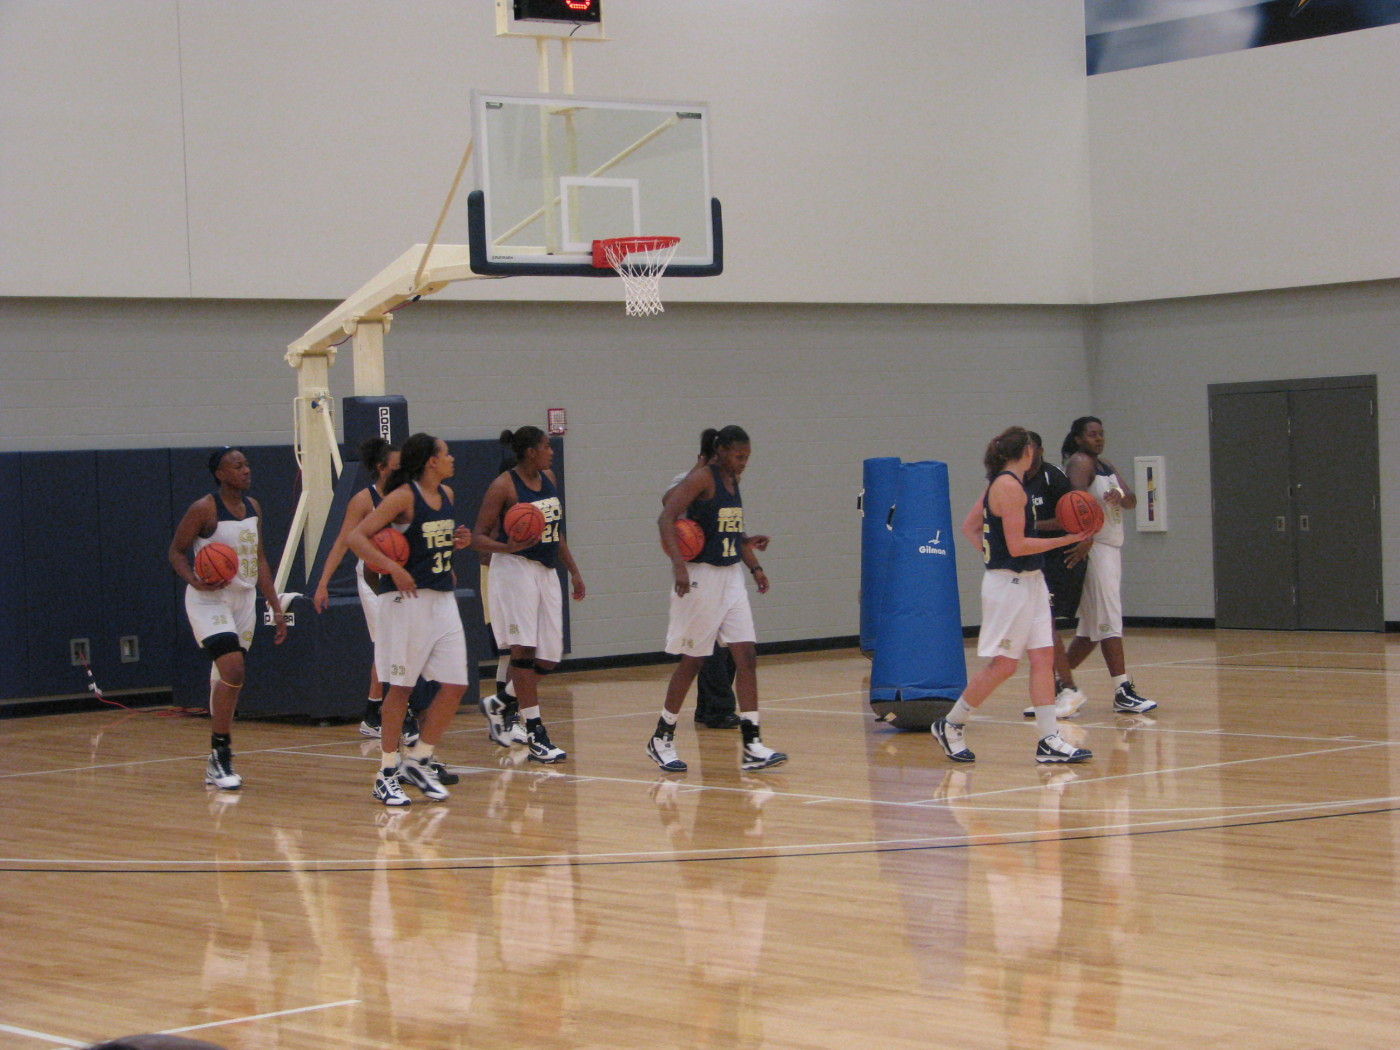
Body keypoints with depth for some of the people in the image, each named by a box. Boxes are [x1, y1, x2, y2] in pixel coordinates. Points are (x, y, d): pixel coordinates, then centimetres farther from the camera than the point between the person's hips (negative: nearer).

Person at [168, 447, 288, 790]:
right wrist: (195, 581, -25)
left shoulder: (253, 507, 9)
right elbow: (176, 551, -6)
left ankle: (217, 763, 17)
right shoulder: (204, 509, -11)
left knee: (226, 679, 10)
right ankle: (220, 754, -12)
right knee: (232, 670, -21)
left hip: (244, 599, 7)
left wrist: (276, 607, 14)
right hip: (210, 599, -7)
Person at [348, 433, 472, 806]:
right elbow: (356, 537, -16)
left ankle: (418, 761, 16)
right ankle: (387, 772, 8)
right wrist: (393, 568, -25)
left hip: (443, 599, 7)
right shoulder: (403, 497, -11)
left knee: (454, 686, 3)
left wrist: (457, 542, 6)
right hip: (408, 598, -7)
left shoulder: (446, 495, 11)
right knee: (401, 687, -1)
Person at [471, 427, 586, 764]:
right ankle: (535, 733, -10)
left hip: (546, 572, 8)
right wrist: (507, 547, -30)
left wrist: (573, 571, 19)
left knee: (548, 659, 6)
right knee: (523, 649, -10)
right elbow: (479, 538, -11)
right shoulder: (503, 486, -10)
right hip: (514, 569, -8)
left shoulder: (549, 479, 11)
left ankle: (498, 707, 27)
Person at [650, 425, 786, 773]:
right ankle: (661, 740, 16)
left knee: (746, 657, -1)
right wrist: (679, 566, -33)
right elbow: (666, 518, -22)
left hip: (731, 576, 8)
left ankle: (752, 746, -2)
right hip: (701, 576, -8)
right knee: (692, 660, 1)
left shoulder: (732, 480, 12)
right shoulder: (701, 478, -12)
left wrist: (754, 566, 12)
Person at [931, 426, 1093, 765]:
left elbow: (970, 526, 20)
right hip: (1009, 584, -10)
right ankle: (950, 726, 10)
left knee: (1043, 657, 4)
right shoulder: (1009, 486, -15)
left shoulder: (1000, 484, 13)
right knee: (1003, 664, -3)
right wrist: (1065, 540, -17)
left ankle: (1049, 741, 3)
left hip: (1029, 583, 10)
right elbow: (1017, 545, -19)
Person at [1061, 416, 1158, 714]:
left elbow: (1132, 501, 9)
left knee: (1092, 627, 13)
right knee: (1109, 622, -11)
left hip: (1112, 549, 9)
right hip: (1094, 548, -9)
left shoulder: (1106, 466, 17)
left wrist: (1120, 496, -15)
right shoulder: (1080, 463, -10)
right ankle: (1123, 692, -13)